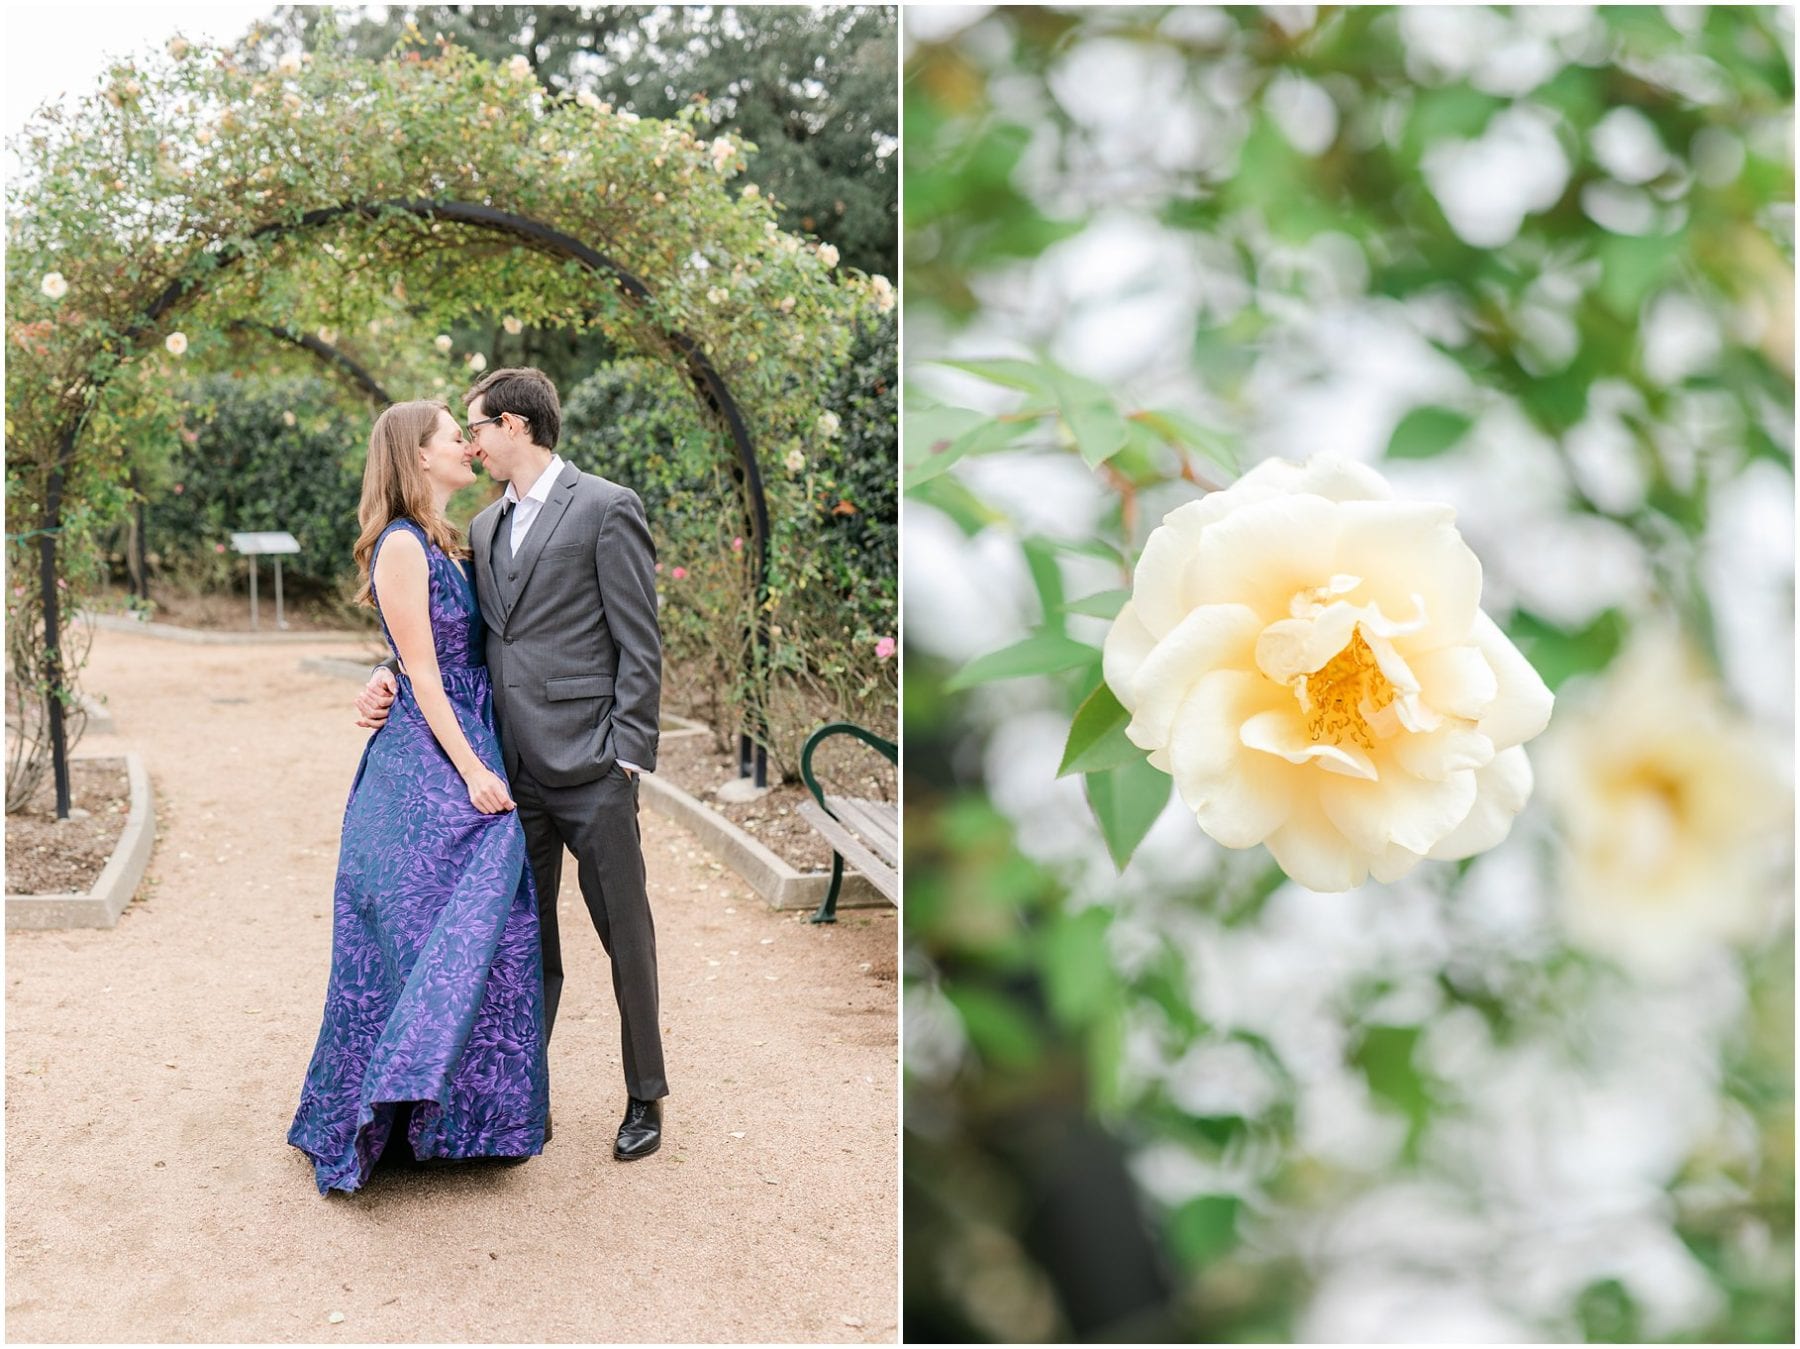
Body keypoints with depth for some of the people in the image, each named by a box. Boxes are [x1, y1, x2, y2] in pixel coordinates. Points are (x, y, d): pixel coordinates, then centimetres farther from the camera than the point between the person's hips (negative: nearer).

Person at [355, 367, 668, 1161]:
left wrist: (626, 756, -13)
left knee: (625, 933, 5)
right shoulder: (485, 528, 16)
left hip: (590, 767, -6)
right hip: (515, 769, 6)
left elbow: (639, 644, -9)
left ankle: (644, 1098, 21)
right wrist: (394, 675, 2)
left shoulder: (606, 509, -6)